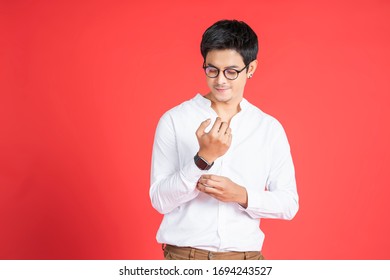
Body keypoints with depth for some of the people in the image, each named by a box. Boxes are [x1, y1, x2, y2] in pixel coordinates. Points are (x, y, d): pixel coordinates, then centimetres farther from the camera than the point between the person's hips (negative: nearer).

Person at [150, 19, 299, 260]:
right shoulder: (174, 120, -5)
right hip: (184, 255, -1)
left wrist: (241, 195, -15)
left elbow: (289, 204, 1)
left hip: (245, 256, 1)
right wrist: (204, 158, -20)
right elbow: (160, 200, -8)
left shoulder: (270, 128, 1)